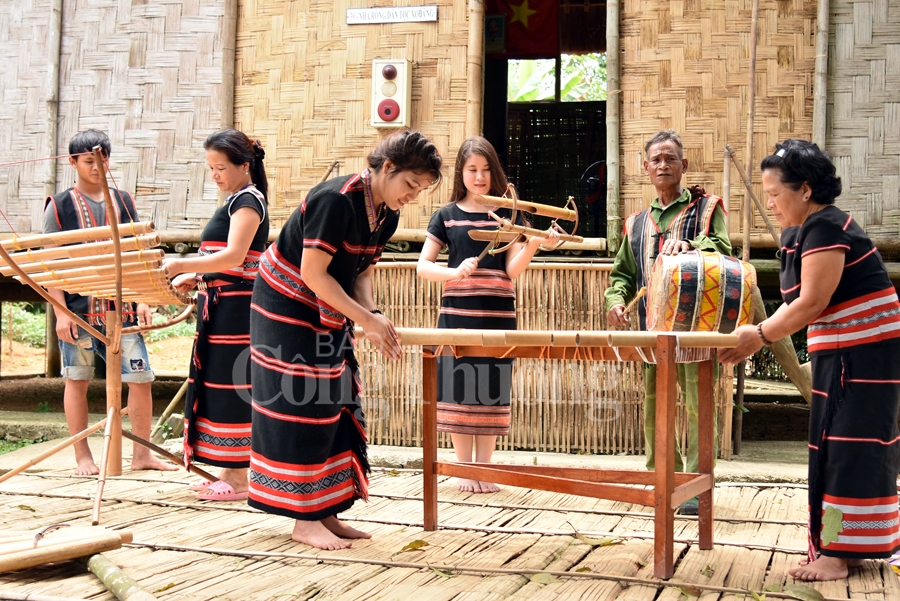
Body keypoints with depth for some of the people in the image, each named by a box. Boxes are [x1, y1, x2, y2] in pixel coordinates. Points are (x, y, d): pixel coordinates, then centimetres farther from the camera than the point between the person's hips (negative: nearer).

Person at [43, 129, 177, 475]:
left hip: (121, 307, 3)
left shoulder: (123, 201, 9)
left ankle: (142, 454, 11)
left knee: (141, 377, -1)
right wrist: (61, 312, -9)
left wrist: (142, 300, 3)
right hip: (78, 309, -2)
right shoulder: (60, 206, 0)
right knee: (77, 380, 6)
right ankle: (83, 457, 18)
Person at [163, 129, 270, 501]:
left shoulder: (248, 200, -11)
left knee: (231, 387, -7)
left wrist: (182, 265, -27)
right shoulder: (235, 202, 19)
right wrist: (195, 278, 8)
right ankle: (228, 472, 19)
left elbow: (233, 256, -23)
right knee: (217, 385, 12)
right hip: (220, 307, 10)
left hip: (236, 307, -10)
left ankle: (238, 479, 0)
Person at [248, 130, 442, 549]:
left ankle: (324, 513, 13)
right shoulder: (336, 200, -26)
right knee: (301, 408, -8)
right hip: (287, 307, -9)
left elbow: (361, 273, 5)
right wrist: (366, 319, -25)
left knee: (336, 407, 6)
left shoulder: (387, 216, 0)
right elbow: (312, 274, -26)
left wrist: (372, 317, -14)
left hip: (328, 314, 9)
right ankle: (304, 522, -1)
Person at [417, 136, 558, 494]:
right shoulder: (446, 215, 6)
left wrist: (534, 243, -19)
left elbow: (512, 269, -2)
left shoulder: (508, 214, 7)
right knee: (459, 389, 0)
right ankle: (464, 469, 13)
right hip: (457, 313, -1)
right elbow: (422, 266, 1)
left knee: (492, 391, 4)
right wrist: (455, 272, -17)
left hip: (498, 314, 1)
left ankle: (484, 468, 16)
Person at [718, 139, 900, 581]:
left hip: (864, 353, -10)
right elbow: (799, 303, 10)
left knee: (849, 447, -7)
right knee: (834, 446, 11)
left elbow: (812, 302, -21)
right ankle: (846, 545, 17)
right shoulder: (798, 233, 12)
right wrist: (758, 335, -1)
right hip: (839, 353, 10)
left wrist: (760, 335, -15)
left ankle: (838, 552, -3)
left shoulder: (824, 228, -18)